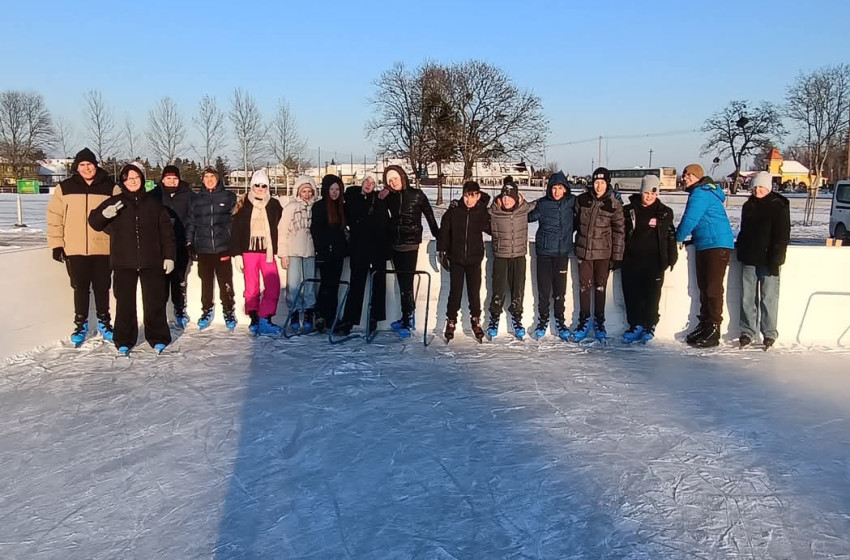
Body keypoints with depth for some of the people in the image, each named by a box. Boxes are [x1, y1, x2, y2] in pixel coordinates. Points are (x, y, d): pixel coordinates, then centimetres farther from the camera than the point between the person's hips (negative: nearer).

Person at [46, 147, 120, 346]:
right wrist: (56, 244, 0)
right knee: (80, 289, 8)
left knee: (102, 288, 10)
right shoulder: (64, 188, 2)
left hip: (103, 248, 0)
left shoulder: (111, 188, 1)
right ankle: (80, 324, 20)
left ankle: (104, 322, 25)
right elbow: (54, 217, 4)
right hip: (75, 249, 0)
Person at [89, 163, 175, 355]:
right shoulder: (114, 202, 6)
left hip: (151, 262, 0)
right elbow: (94, 222, 9)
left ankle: (158, 338, 16)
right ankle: (124, 341, 17)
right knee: (125, 302, 6)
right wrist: (104, 214, -14)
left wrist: (169, 256, 0)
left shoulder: (153, 203, 6)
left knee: (155, 301, 5)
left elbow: (167, 232, 5)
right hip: (123, 263, 0)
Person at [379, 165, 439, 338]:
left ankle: (406, 322, -2)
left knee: (406, 283, -8)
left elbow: (429, 216, -1)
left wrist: (438, 236, 0)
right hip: (395, 245, 5)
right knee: (402, 283, 11)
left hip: (410, 245, -5)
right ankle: (409, 316, 21)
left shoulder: (417, 195, -6)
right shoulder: (389, 197, 5)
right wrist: (379, 200, -2)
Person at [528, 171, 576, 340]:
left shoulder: (572, 202, 1)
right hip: (544, 251, -1)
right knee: (544, 289, 4)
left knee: (560, 289, 4)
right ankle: (543, 320, 20)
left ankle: (560, 321, 19)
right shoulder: (542, 204, -2)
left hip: (562, 252, 1)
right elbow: (530, 216, 7)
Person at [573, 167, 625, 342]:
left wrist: (617, 257, -5)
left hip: (603, 252, -1)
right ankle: (584, 321, 19)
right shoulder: (582, 199, 0)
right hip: (583, 250, 2)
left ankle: (599, 323, 20)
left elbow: (619, 232, -3)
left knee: (600, 287, 6)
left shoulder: (614, 205, -6)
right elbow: (574, 221, 10)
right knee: (584, 287, 5)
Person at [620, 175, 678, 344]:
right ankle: (636, 325, 11)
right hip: (632, 260, 1)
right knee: (632, 295, 1)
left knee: (652, 295, -1)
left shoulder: (665, 212, 9)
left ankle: (649, 327, 10)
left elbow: (671, 235, 11)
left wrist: (672, 257, 6)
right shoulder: (629, 210, 7)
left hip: (654, 262, 0)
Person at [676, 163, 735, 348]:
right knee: (703, 286, 13)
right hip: (704, 245, 11)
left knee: (713, 288, -8)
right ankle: (704, 325, 20)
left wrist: (678, 237, -1)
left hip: (717, 245, -11)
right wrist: (694, 239, 20)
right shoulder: (703, 192, 19)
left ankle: (713, 330, -5)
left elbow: (689, 220, -16)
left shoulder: (700, 194, -14)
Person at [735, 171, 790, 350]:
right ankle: (747, 332, 13)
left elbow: (782, 236, -9)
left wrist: (775, 260, -16)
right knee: (747, 298, 7)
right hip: (749, 260, 6)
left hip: (767, 261, -6)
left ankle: (769, 334, 7)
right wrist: (739, 249, 17)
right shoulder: (748, 206, 15)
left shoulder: (779, 207, -5)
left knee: (768, 298, -1)